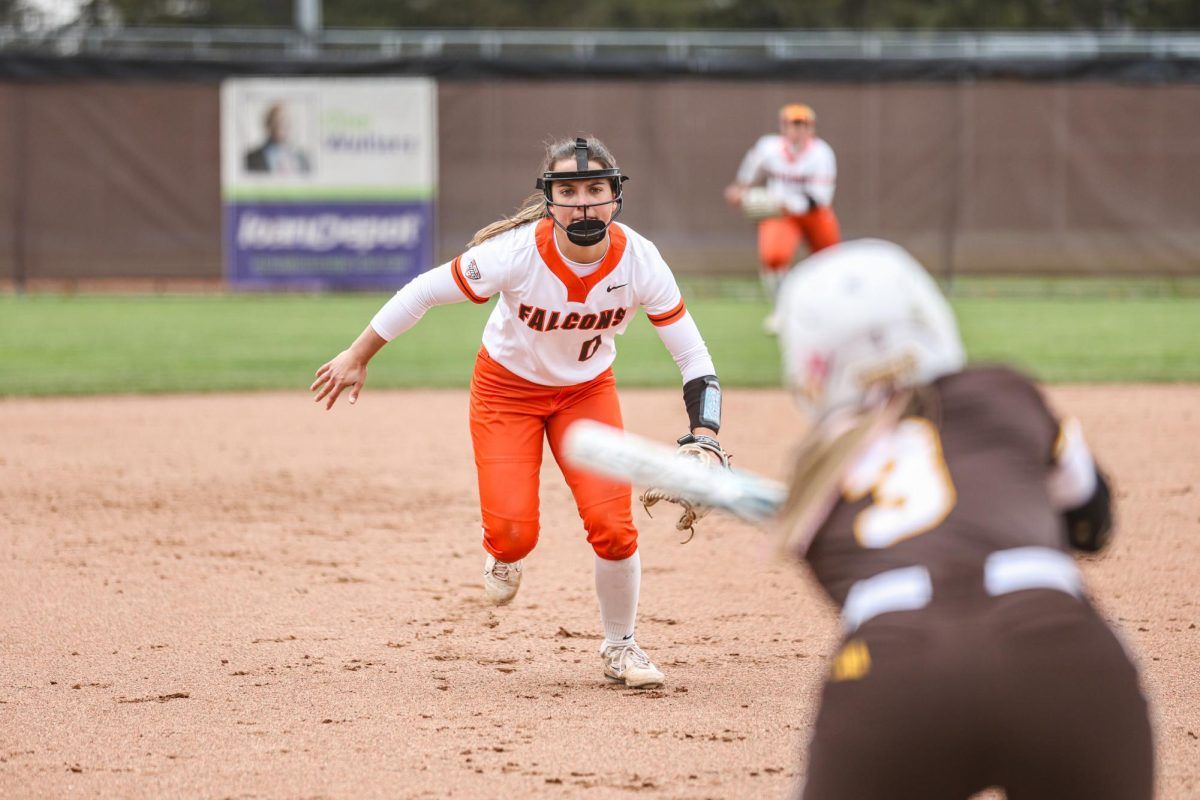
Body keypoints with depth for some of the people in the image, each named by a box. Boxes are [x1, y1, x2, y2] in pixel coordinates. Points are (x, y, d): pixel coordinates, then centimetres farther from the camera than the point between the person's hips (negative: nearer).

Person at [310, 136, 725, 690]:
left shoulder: (639, 260, -24)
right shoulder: (516, 252, -30)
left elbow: (692, 355, -16)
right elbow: (427, 291, -17)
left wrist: (703, 438, -28)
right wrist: (357, 357, -10)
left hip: (587, 391, 2)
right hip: (507, 389, -2)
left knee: (612, 526, -14)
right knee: (513, 532, -16)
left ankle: (619, 646, 13)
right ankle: (504, 555, 25)